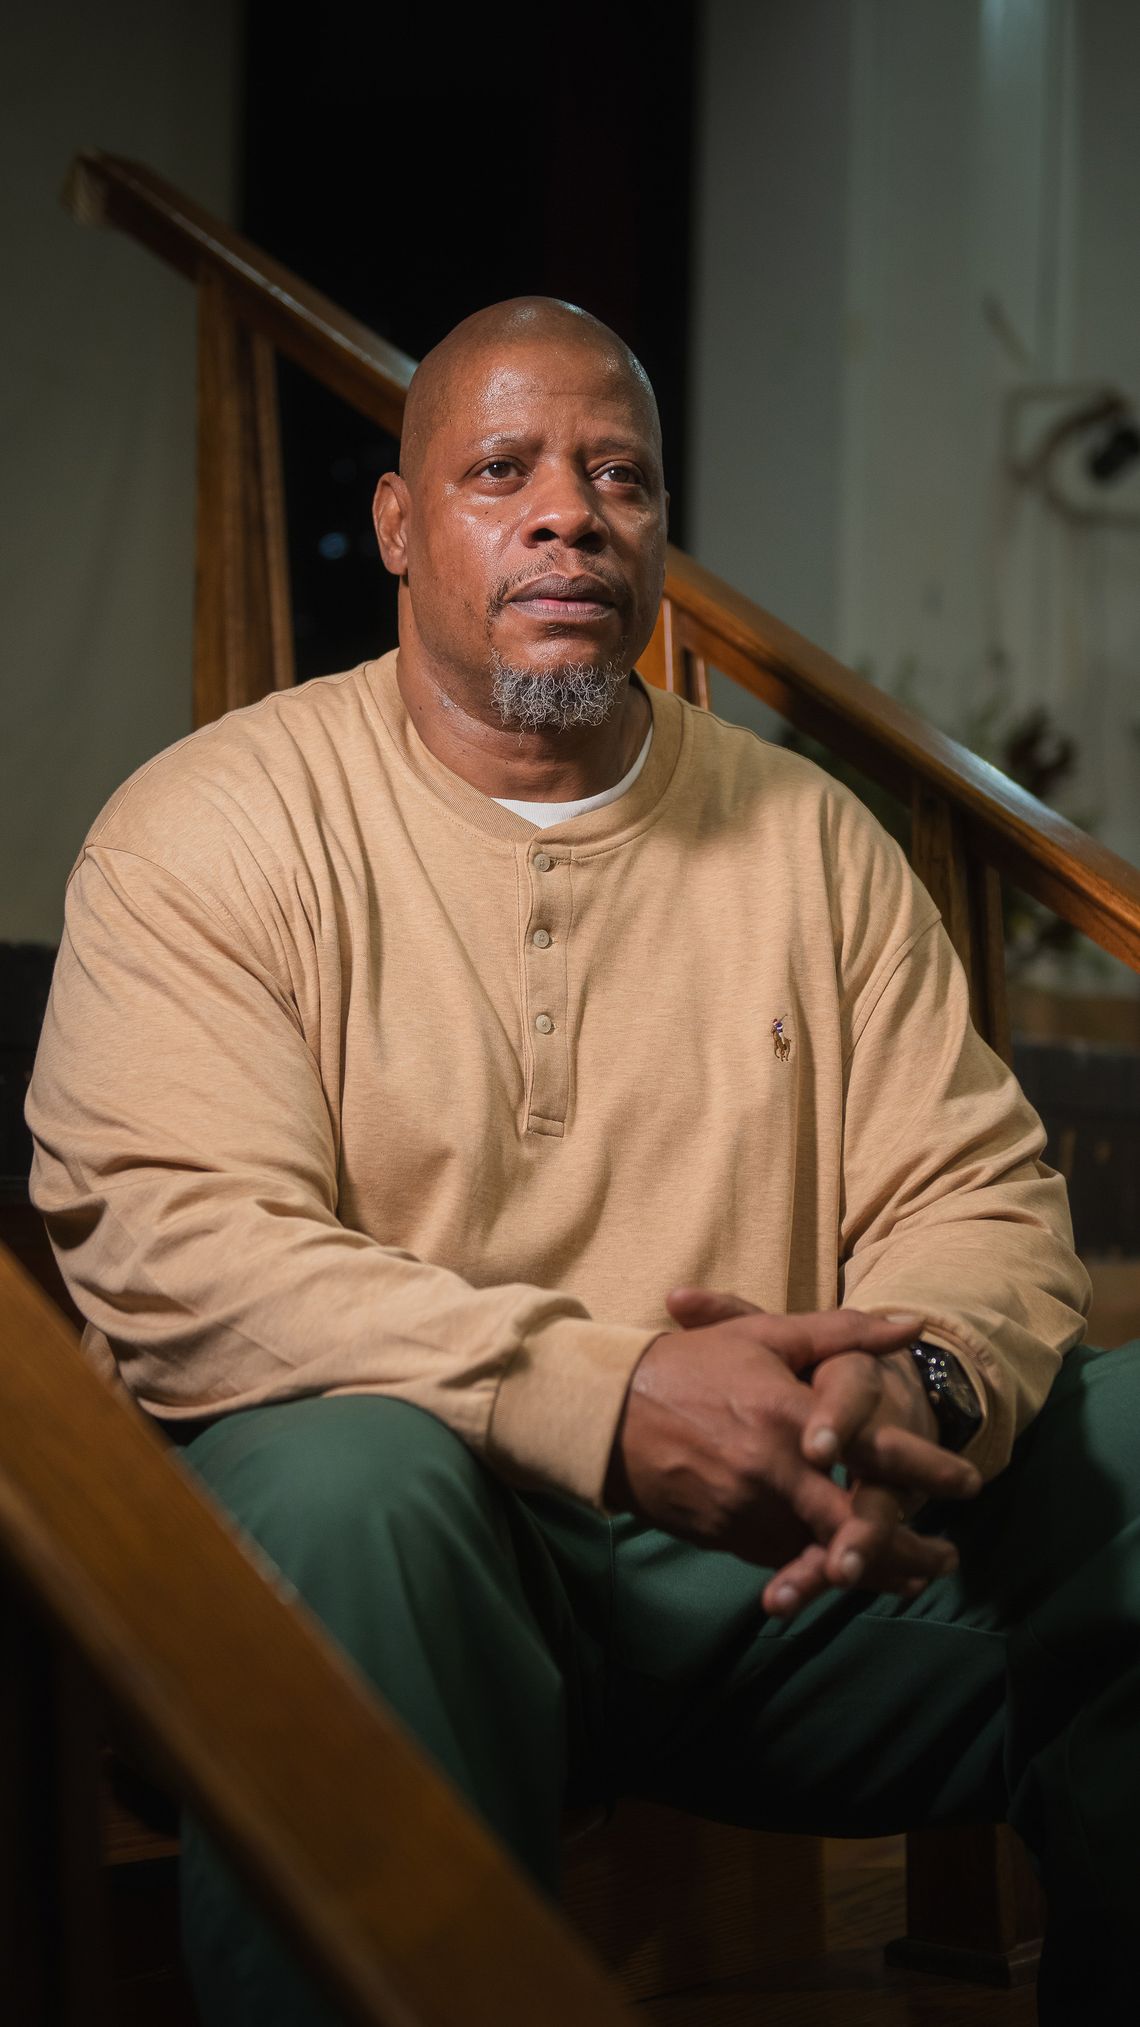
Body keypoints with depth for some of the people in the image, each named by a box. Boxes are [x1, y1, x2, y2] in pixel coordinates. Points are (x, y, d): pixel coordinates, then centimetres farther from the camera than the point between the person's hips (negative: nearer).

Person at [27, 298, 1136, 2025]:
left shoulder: (812, 837, 16)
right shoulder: (211, 827, 2)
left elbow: (978, 1188, 10)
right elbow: (172, 1253, -12)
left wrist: (922, 1382, -17)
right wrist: (606, 1398, -25)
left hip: (798, 1552, 5)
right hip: (454, 1521, -4)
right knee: (345, 1478, -37)